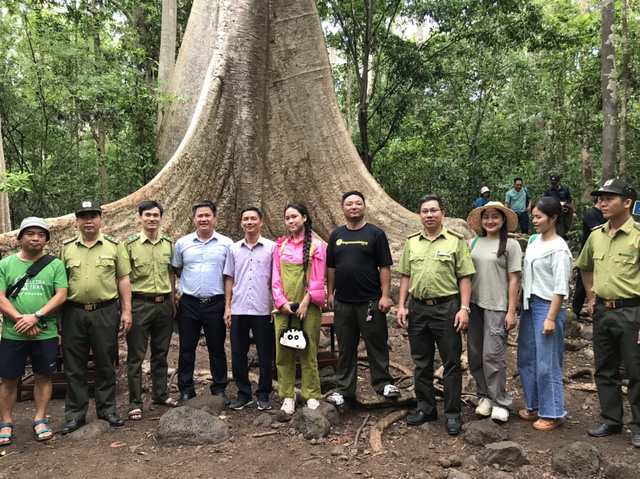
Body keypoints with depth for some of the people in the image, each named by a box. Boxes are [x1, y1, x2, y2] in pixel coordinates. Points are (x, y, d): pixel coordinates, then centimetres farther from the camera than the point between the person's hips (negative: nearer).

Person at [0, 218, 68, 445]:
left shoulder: (55, 264, 2)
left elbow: (61, 296, -6)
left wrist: (35, 316, -17)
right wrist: (21, 320, -15)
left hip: (46, 333, 0)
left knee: (43, 376, 8)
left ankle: (40, 420, 20)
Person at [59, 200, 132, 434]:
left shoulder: (114, 246, 3)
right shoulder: (67, 248, 7)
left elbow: (123, 279, 3)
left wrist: (127, 311, -2)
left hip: (105, 312, -1)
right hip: (73, 313, 1)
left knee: (105, 363, 8)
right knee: (74, 366, 7)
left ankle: (107, 409, 22)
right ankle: (75, 415, 18)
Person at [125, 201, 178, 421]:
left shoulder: (168, 243, 7)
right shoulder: (130, 244, -5)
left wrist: (173, 301, 12)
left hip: (164, 304, 4)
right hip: (140, 304, -4)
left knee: (161, 353, 14)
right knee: (136, 356, 3)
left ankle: (160, 394, 28)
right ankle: (135, 403, 11)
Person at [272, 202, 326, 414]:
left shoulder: (316, 245, 1)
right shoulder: (281, 246, 11)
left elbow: (317, 279, -4)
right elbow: (276, 278, 8)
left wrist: (305, 303, -11)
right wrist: (282, 301, -4)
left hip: (307, 306, -3)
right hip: (284, 307, 3)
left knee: (308, 351, 0)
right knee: (283, 352, 3)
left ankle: (312, 396, 12)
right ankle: (287, 396, 14)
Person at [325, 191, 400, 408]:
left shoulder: (375, 233, -1)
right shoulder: (336, 235, 10)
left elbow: (385, 267, -4)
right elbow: (331, 267, 14)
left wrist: (386, 295, -10)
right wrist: (330, 293, 8)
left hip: (371, 301, -3)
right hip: (343, 302, 3)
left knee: (377, 345, 6)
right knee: (346, 348, 11)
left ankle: (383, 383, 21)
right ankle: (344, 389, 19)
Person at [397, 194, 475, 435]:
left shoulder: (455, 241, -1)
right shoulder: (412, 242, 10)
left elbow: (464, 277, -3)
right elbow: (405, 276, 12)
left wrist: (464, 308, -10)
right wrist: (401, 306, 5)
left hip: (446, 308, -4)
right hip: (417, 308, 4)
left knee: (451, 363, 3)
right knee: (421, 363, 13)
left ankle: (453, 414, 14)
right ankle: (426, 409, 27)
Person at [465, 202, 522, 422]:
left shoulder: (510, 245, -2)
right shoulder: (473, 243, 10)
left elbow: (514, 280, -4)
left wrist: (511, 312, -7)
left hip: (497, 307, -4)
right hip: (474, 305, 5)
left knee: (492, 355, -6)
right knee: (475, 354, 8)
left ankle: (500, 403, 8)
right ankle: (485, 396, 24)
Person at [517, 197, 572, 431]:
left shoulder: (559, 249, -14)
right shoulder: (533, 240, 9)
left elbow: (560, 288, -16)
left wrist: (551, 318, -18)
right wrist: (521, 304, 13)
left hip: (547, 307, -8)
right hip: (529, 305, 8)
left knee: (547, 363, 0)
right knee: (526, 359, 14)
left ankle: (552, 413, 14)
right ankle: (534, 406, 28)